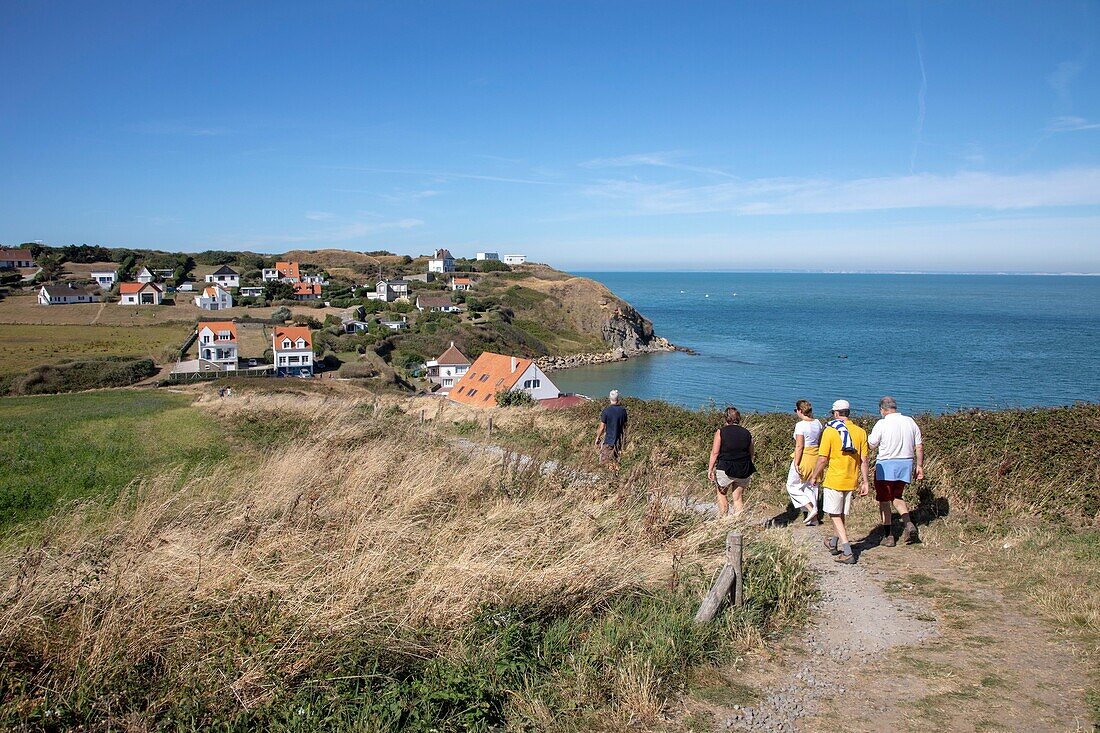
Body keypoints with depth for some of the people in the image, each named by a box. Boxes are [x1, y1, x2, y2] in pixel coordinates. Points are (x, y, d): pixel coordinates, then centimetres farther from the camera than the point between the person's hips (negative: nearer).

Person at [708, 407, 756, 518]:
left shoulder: (721, 432, -3)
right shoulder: (747, 433, 7)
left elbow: (715, 452, -8)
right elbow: (752, 454, 12)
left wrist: (710, 469, -5)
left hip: (725, 469, -3)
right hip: (744, 471, 3)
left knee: (721, 493, 17)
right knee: (739, 498, 11)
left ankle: (723, 519, 12)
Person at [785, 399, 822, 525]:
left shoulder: (800, 425, -17)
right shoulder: (817, 423, 6)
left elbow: (799, 446, -19)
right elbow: (820, 443, 12)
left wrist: (796, 464, -16)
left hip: (804, 457, -8)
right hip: (815, 458, 8)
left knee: (792, 486, 8)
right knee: (811, 487, 15)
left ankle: (811, 509, -4)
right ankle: (813, 519, 18)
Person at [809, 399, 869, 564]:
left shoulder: (830, 431, -11)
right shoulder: (860, 432, 1)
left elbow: (823, 459, -11)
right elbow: (863, 460, 1)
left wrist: (814, 476, 2)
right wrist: (865, 482, 7)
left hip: (834, 480, -5)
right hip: (851, 481, 5)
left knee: (835, 515, 2)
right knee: (841, 515, 19)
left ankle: (847, 552, -7)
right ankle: (835, 543, 37)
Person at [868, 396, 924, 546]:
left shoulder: (882, 424, -13)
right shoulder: (910, 421, 2)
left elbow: (871, 445, -5)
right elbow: (919, 446, 5)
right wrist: (919, 466, 12)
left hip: (886, 466, -5)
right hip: (906, 465, 5)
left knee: (884, 501, 6)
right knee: (897, 497, 23)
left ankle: (888, 536, 9)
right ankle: (908, 523, 2)